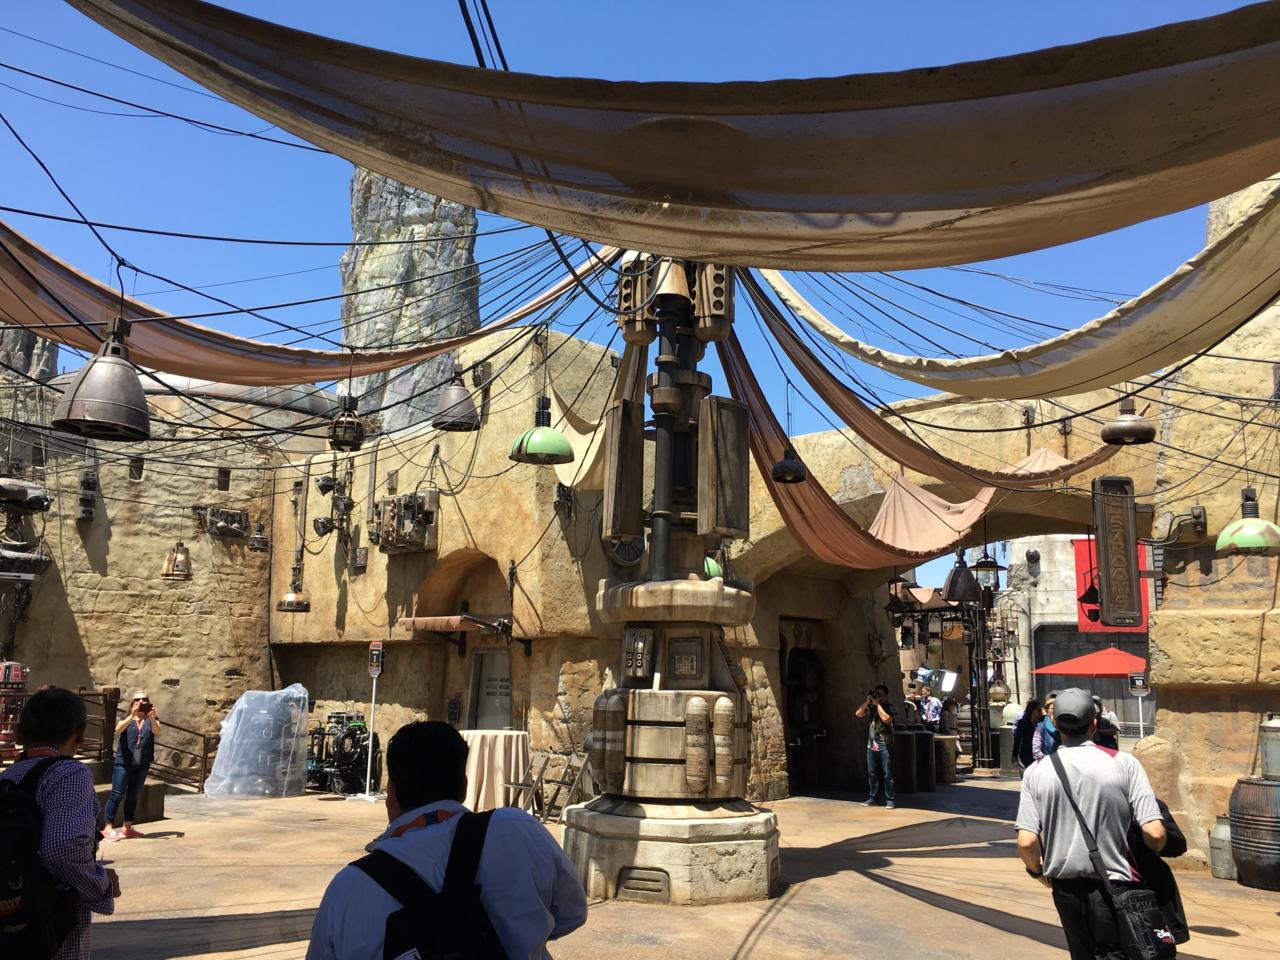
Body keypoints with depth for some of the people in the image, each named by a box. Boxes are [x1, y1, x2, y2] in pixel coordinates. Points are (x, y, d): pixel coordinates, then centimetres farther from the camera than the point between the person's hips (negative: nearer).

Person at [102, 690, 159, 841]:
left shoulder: (151, 719, 8)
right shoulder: (126, 719, 4)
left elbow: (157, 731, -12)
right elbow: (118, 729, -17)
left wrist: (153, 719, -32)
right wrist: (132, 715, -33)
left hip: (142, 766, 3)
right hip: (123, 763, -3)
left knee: (133, 797, 11)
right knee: (117, 795, -7)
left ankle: (127, 827, 20)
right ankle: (108, 828, -7)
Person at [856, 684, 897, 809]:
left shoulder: (889, 707, -2)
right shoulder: (871, 707, 13)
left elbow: (886, 718, -21)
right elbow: (858, 713, 3)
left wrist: (877, 704, -13)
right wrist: (868, 701, -4)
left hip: (885, 746, -5)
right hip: (871, 744, 5)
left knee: (887, 774, -2)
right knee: (872, 773, 10)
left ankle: (889, 799, 2)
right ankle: (872, 797, 18)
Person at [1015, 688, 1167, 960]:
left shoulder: (1036, 772, -6)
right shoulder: (1123, 764, -10)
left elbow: (1026, 842, -11)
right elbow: (1154, 833, -14)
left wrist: (1037, 871, 10)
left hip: (1065, 885, 3)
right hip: (1113, 884, -3)